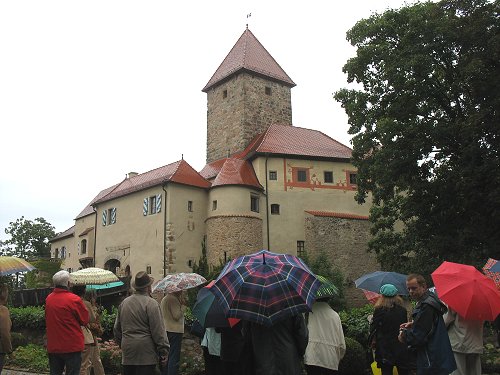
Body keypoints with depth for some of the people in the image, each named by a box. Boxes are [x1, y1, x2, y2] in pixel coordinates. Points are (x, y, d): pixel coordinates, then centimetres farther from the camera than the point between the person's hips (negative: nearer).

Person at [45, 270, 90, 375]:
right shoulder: (74, 299, -16)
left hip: (53, 347, 6)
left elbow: (47, 319, 12)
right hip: (72, 346, -5)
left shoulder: (48, 299, 2)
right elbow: (85, 320, -7)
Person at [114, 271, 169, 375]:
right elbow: (159, 332, -13)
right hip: (146, 355, -6)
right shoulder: (151, 304, -12)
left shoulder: (124, 303, 10)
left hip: (127, 355, 6)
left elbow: (116, 329, 19)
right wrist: (164, 353, -7)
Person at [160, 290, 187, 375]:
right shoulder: (173, 299, -15)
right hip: (175, 331, -10)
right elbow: (177, 316, -17)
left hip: (167, 330, 10)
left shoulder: (164, 299, 15)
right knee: (174, 358, -6)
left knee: (167, 357, 15)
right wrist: (183, 305, -10)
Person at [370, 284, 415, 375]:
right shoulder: (402, 310, -1)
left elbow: (373, 329, -7)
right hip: (401, 347, 3)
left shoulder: (379, 310, -11)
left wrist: (373, 341, 7)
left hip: (385, 348, -3)